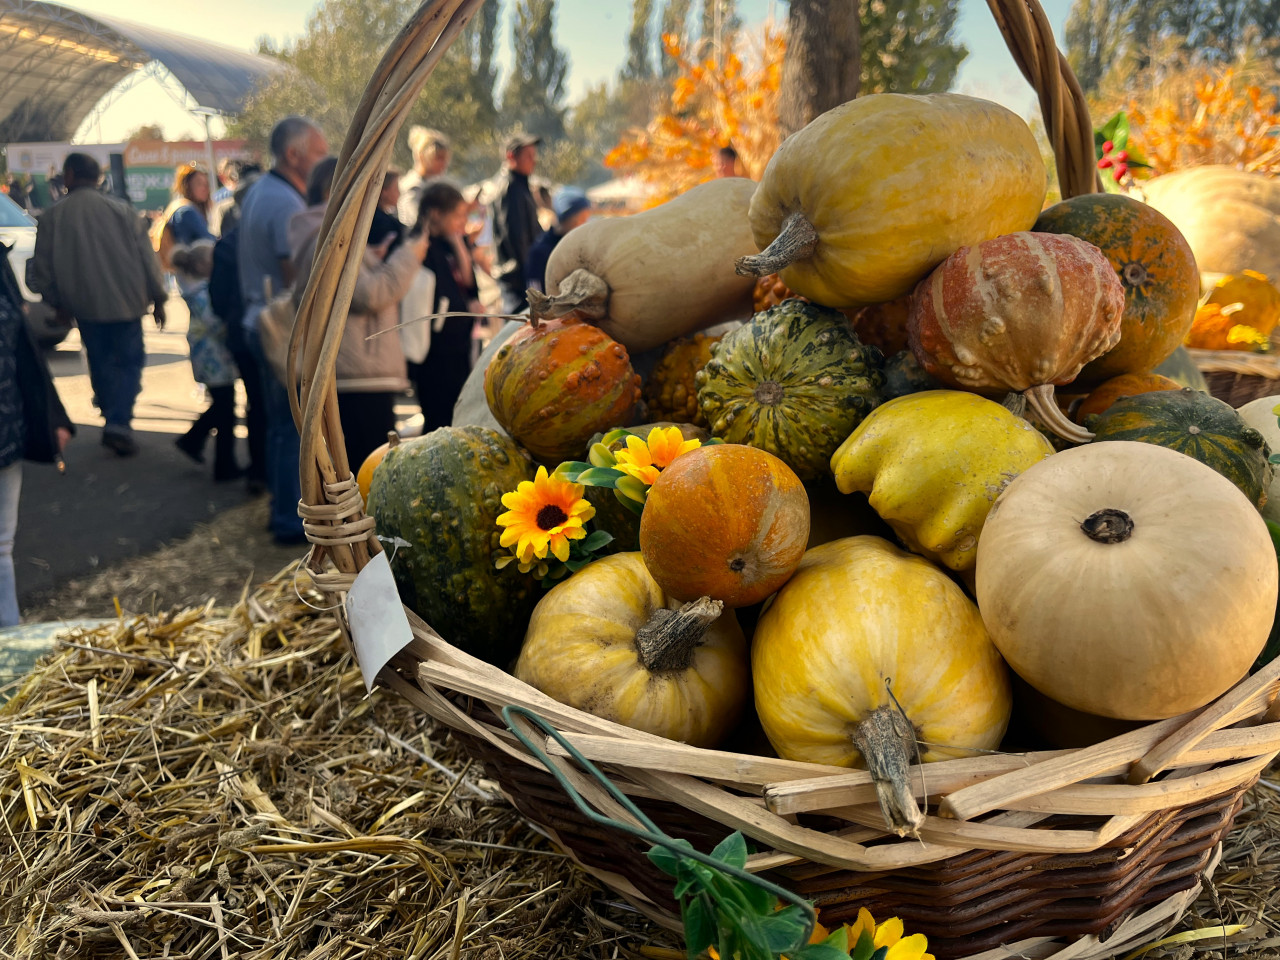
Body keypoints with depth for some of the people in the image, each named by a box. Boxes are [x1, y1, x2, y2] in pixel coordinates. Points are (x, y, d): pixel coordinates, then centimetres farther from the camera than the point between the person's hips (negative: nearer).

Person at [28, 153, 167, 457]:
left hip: (84, 305, 1)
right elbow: (147, 257, -3)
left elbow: (42, 267, 3)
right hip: (125, 301, -1)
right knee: (130, 361, 5)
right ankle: (119, 423, -11)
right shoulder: (121, 210, -4)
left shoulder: (52, 217, -2)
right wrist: (157, 298, 6)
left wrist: (57, 302, 18)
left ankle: (115, 422, 21)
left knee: (101, 364, 15)